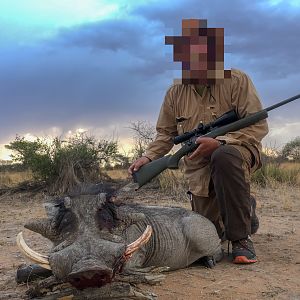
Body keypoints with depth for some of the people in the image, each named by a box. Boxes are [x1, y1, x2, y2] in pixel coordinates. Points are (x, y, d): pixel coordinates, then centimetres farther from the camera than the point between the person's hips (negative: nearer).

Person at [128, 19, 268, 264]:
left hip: (237, 151, -4)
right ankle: (247, 210, 40)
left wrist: (219, 142, -30)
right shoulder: (176, 93, 1)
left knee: (225, 156, -41)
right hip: (199, 168, 5)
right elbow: (166, 134, 7)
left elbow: (258, 126, -17)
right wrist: (149, 157, -12)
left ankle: (242, 238, -28)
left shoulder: (236, 81, -12)